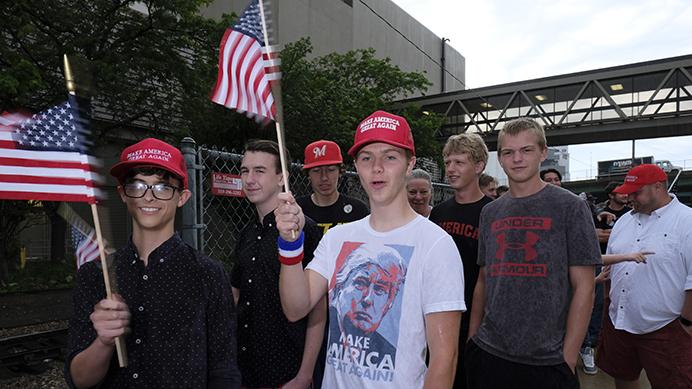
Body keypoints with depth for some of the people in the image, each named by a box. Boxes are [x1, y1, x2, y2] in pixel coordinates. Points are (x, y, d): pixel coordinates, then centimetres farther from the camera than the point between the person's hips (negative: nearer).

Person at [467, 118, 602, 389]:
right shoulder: (490, 212, 6)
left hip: (547, 361, -3)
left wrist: (568, 359, -9)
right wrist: (472, 339, 6)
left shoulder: (569, 207, -5)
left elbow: (583, 288, -6)